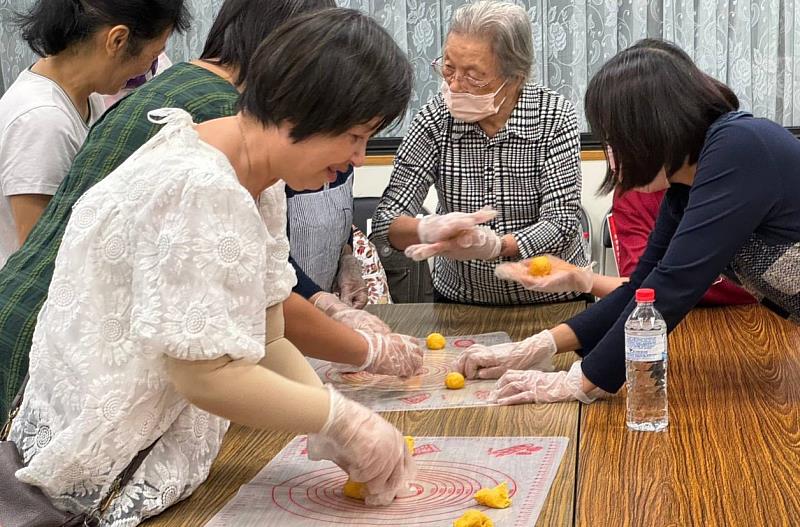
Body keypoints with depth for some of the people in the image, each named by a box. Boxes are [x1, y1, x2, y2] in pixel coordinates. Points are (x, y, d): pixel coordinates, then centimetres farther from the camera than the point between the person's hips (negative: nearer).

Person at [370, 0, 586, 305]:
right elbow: (385, 222, -13)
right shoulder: (436, 119, -9)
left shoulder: (555, 116, -8)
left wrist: (494, 245, -35)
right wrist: (429, 230, -35)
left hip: (553, 299, -1)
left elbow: (560, 224, -15)